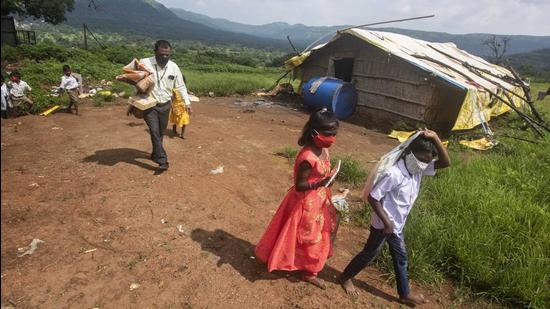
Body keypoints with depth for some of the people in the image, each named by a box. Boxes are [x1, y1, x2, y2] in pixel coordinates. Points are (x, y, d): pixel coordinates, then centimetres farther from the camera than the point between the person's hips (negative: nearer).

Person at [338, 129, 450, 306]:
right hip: (384, 224, -8)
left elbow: (445, 163, -5)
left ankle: (405, 294, 42)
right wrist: (386, 222, -22)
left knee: (401, 258, 21)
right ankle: (345, 277, 33)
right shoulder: (394, 174, -29)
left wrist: (435, 138, -17)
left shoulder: (419, 170, -4)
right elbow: (373, 197, -27)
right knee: (370, 254, 11)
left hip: (397, 225, 8)